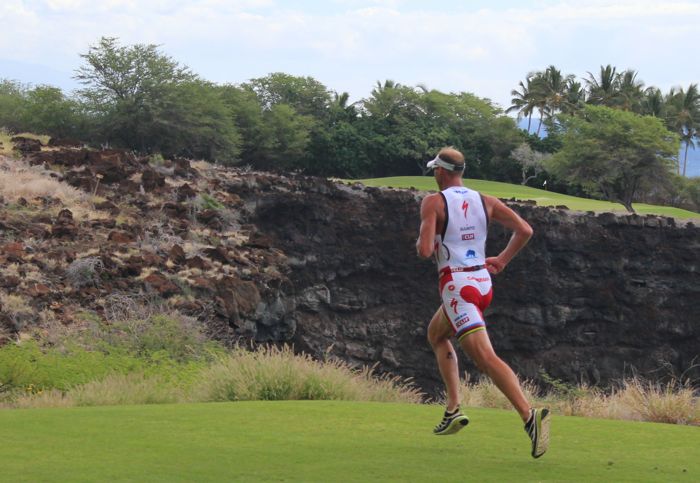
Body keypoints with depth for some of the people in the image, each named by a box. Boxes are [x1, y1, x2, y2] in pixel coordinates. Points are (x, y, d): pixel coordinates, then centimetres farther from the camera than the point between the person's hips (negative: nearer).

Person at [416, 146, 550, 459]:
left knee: (485, 358, -15)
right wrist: (503, 260, 14)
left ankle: (529, 415, -35)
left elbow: (425, 250, -18)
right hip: (482, 282, 7)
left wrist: (420, 244, 5)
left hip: (456, 286, -7)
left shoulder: (433, 202, -9)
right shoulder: (485, 201, 8)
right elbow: (525, 230, 3)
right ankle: (453, 409, 21)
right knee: (435, 335, 28)